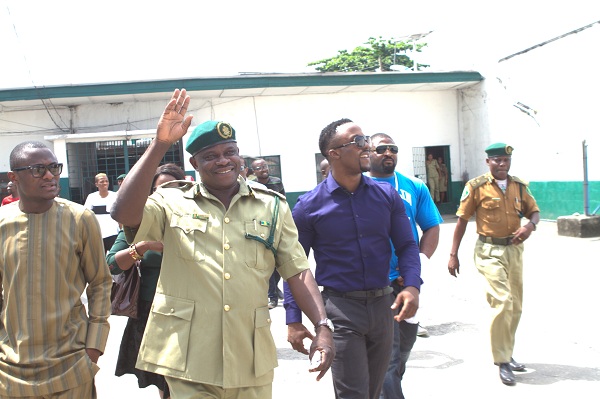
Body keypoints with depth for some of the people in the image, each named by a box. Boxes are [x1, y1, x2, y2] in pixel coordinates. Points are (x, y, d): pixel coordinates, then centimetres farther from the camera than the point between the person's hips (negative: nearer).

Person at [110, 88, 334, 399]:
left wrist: (322, 327, -7)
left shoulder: (272, 206, 7)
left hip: (252, 361, 3)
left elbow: (298, 272, 5)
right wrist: (160, 145, -19)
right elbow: (124, 213, -17)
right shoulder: (173, 204, 1)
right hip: (188, 360, -2)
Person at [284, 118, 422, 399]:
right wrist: (293, 320, -6)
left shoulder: (387, 196, 2)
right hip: (341, 308, -4)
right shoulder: (309, 206, -6)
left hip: (384, 304, 4)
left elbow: (406, 245, 6)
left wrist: (412, 286, -13)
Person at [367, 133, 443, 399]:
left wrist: (420, 261, -9)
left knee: (405, 344, 20)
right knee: (388, 352, -6)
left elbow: (432, 228, 7)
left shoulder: (415, 187, 7)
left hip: (408, 281, 5)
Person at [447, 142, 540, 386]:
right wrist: (453, 255, -8)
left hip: (514, 249, 6)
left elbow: (534, 210, 14)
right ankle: (502, 360, -1)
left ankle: (506, 354, 31)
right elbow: (462, 220, -5)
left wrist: (530, 225, -11)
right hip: (489, 251, -6)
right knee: (502, 302, -15)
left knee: (515, 306, 13)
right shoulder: (476, 187, -8)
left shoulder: (519, 186, 5)